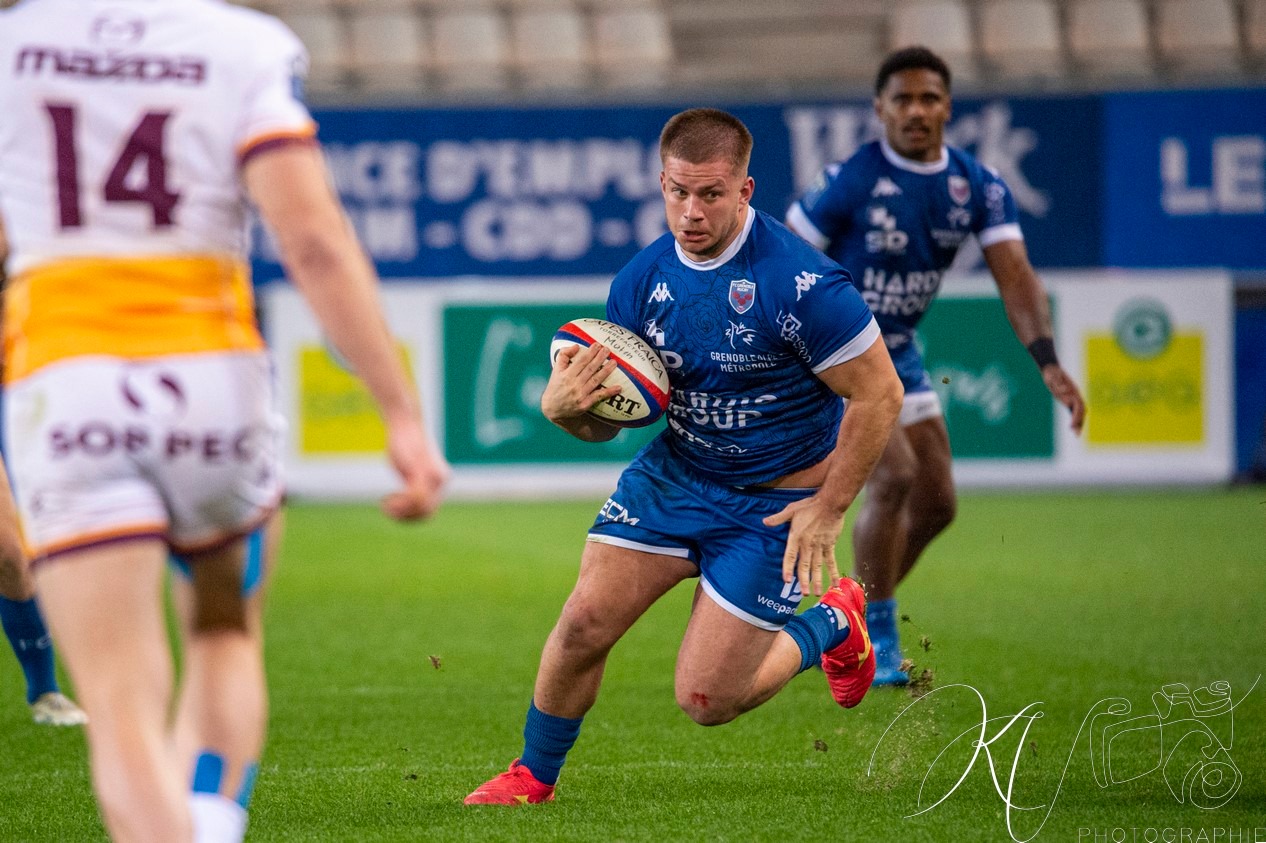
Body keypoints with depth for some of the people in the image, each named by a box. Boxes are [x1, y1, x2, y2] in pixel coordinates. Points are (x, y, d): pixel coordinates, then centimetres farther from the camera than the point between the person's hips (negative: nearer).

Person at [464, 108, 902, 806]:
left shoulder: (800, 284, -25)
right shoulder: (642, 280, -6)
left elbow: (879, 393, -17)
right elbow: (605, 420, 3)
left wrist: (828, 510, -15)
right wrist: (563, 404, -22)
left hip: (776, 502, -5)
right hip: (674, 473, 5)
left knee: (705, 699, -5)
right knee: (584, 622, -8)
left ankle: (832, 626, 24)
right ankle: (533, 775, 17)